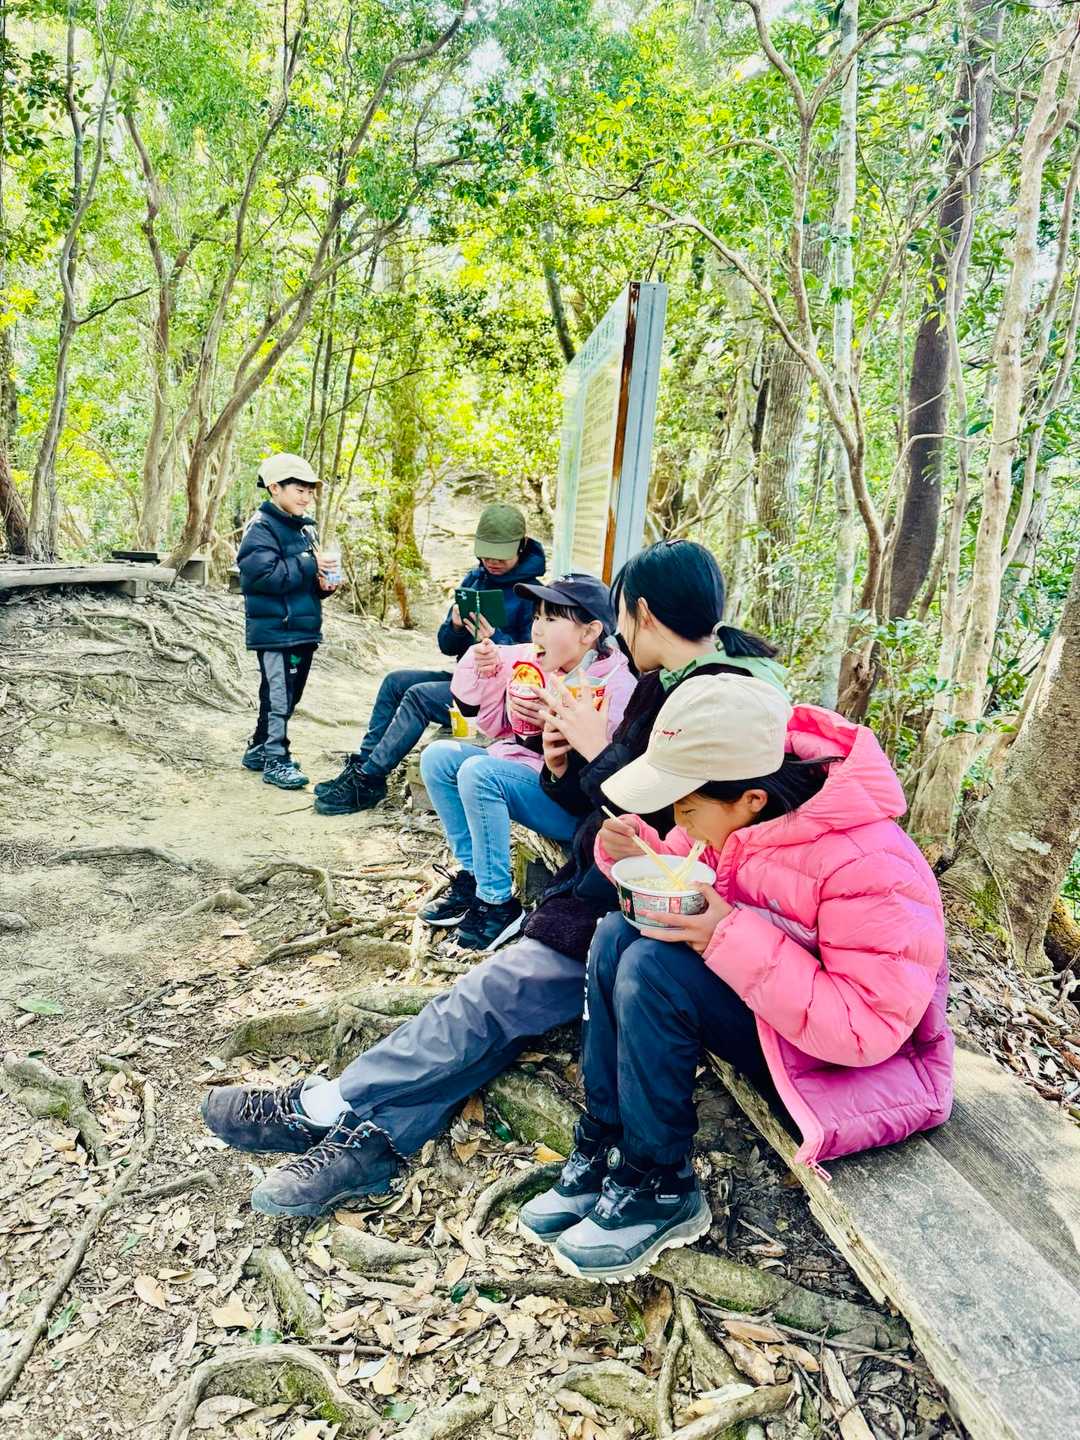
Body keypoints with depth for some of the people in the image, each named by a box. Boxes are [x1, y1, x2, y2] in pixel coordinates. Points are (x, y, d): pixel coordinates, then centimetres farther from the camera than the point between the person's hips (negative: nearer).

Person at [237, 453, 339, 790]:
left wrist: (323, 583, 2)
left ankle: (259, 749, 29)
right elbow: (263, 575, -23)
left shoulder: (305, 527, 15)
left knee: (290, 695, 15)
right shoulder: (262, 527, -11)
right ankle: (275, 760, 7)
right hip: (275, 629, -9)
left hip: (304, 628, 9)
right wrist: (309, 565, -19)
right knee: (278, 696, -3)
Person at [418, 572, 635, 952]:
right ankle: (472, 875, 4)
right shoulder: (528, 662, 2)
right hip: (520, 768, 8)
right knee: (438, 757, -2)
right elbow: (495, 727, 11)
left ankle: (498, 902, -15)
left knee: (478, 772, -28)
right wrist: (488, 674, -4)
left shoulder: (614, 687, -17)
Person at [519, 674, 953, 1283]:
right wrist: (639, 855, -16)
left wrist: (734, 940, -33)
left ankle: (662, 1188, -8)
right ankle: (604, 1148, -3)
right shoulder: (735, 814, -10)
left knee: (652, 970, -26)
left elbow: (869, 1026, -30)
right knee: (620, 937, -11)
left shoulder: (870, 866, -31)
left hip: (862, 1060, -7)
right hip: (762, 1012, 8)